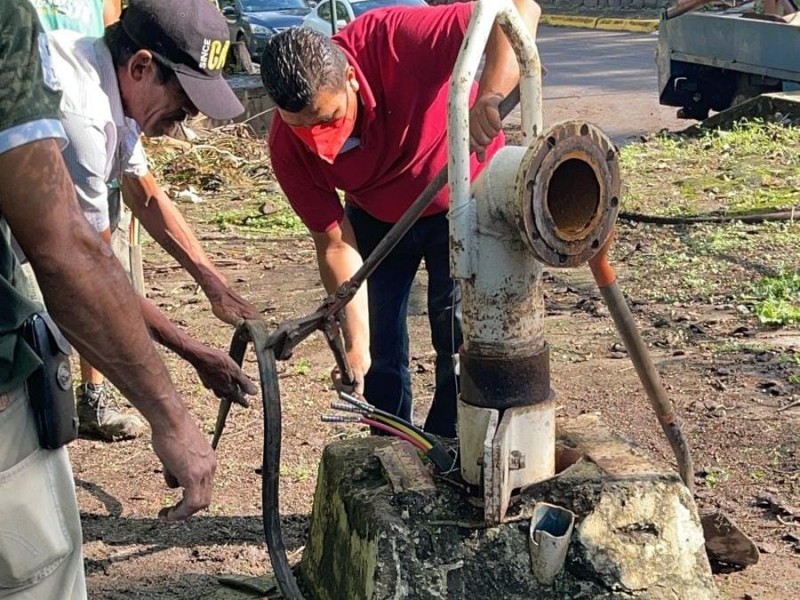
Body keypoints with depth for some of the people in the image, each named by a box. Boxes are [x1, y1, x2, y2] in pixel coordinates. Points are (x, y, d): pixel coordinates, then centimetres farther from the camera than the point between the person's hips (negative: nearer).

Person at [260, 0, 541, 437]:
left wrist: (492, 96, -59)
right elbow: (335, 243, -20)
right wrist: (356, 344, -27)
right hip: (376, 217, 3)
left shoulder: (397, 41, -38)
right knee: (379, 349, 1)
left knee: (458, 335, -7)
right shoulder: (288, 146, -27)